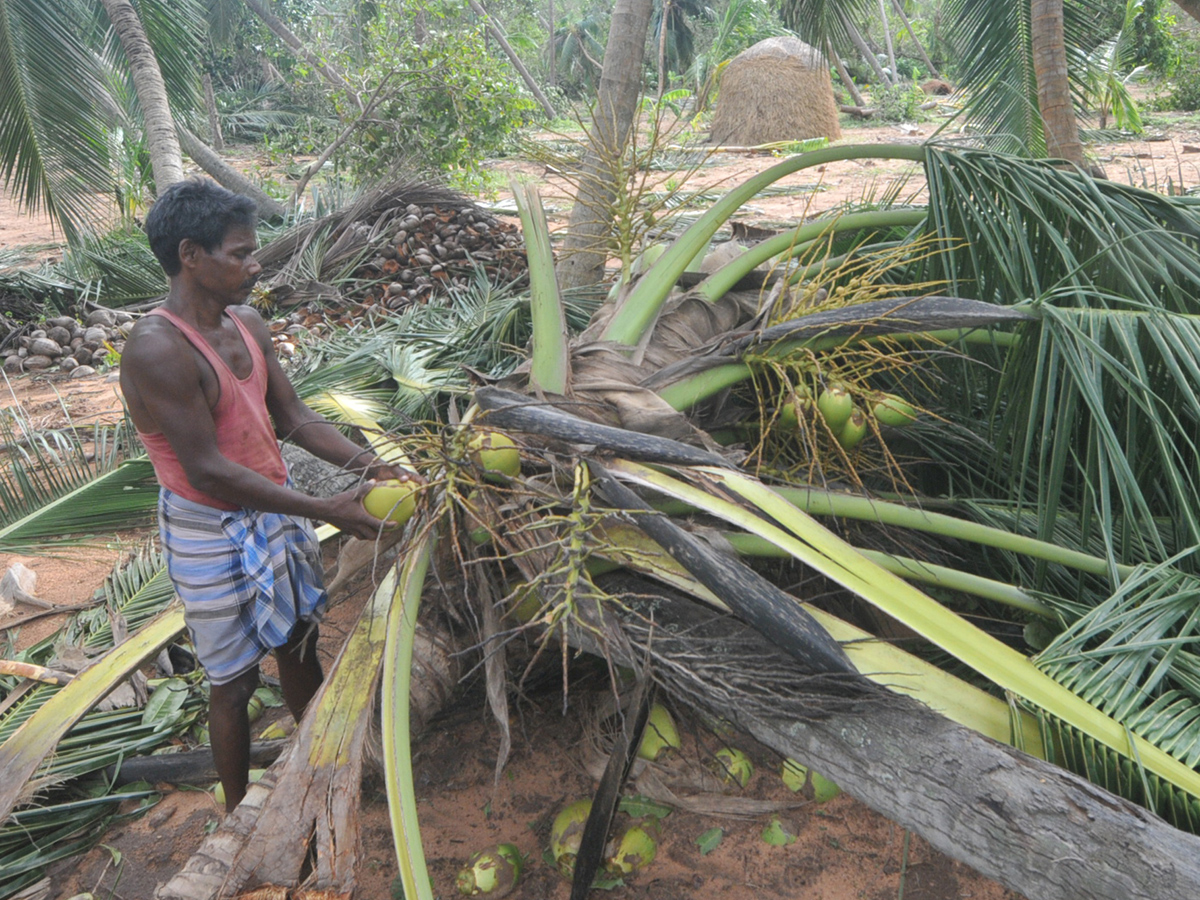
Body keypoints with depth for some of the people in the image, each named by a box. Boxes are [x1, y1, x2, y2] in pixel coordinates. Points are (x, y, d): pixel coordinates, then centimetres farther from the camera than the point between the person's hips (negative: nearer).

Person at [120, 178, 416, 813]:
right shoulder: (155, 350, -26)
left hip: (276, 511, 8)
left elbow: (295, 419, 4)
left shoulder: (247, 325, 0)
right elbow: (209, 471, -27)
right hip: (212, 534, -7)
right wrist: (328, 511, -28)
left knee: (300, 643, 21)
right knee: (235, 680, 9)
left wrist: (370, 465, -10)